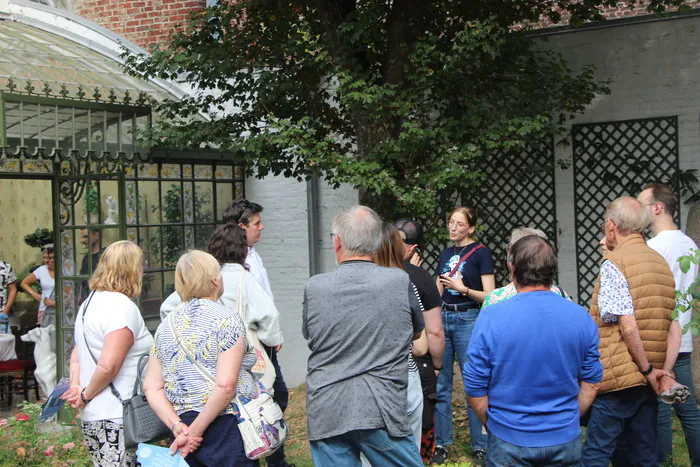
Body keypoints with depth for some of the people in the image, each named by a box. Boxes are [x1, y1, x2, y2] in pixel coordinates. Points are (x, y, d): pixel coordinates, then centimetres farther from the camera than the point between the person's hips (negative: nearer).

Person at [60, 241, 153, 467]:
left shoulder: (89, 302, 15)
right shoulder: (122, 307, -15)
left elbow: (78, 353, 21)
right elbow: (108, 366, -22)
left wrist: (76, 386, 9)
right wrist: (86, 395, -7)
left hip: (91, 416, 9)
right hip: (118, 417, -9)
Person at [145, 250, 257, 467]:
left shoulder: (166, 326, 10)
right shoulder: (226, 319, -8)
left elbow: (151, 387, 5)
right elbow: (225, 384, -18)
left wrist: (177, 427, -3)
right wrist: (194, 432, -12)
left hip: (185, 422, 6)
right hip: (227, 426, -6)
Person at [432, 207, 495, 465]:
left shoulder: (481, 253, -4)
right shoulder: (445, 254, 14)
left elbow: (489, 296, -9)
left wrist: (464, 289, -20)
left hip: (468, 320, -6)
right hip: (443, 318, 6)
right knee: (440, 385, 6)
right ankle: (442, 444, 15)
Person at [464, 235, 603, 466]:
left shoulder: (490, 318, -14)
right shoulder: (582, 317, -5)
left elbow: (475, 388, -9)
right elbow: (591, 383, 3)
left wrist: (493, 426, 7)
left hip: (510, 442, -2)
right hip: (565, 440, 2)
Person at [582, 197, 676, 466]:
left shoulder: (614, 262, -11)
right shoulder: (660, 262, 15)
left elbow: (627, 324, -18)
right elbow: (673, 325, 17)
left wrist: (647, 369, -11)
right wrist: (661, 369, 15)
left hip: (618, 377, -8)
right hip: (649, 382, 8)